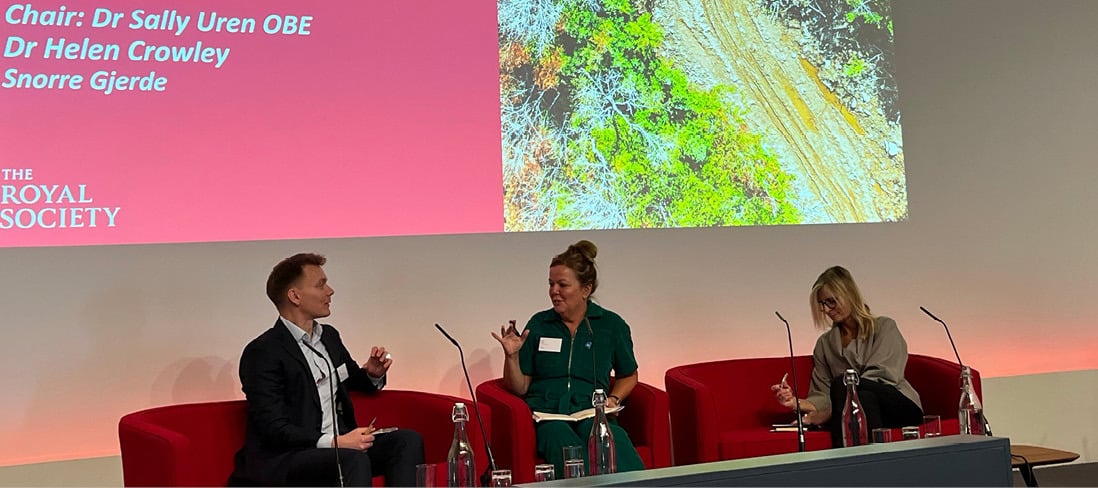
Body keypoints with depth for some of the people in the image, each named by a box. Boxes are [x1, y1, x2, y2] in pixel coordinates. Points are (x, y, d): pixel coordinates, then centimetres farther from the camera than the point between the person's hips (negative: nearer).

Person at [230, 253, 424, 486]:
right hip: (283, 459, -8)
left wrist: (373, 375, 7)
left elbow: (352, 381, 31)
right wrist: (334, 442, -26)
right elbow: (273, 429, -18)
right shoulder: (263, 353, -12)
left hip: (341, 445, 8)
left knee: (408, 440, -11)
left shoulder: (329, 336, 13)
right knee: (354, 460, -34)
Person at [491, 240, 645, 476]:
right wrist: (511, 355, -4)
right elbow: (519, 387, 13)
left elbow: (628, 376, 28)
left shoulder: (611, 324, 13)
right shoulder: (538, 324, 14)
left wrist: (614, 398, 8)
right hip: (546, 414, 0)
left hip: (591, 414, 0)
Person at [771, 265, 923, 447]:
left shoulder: (884, 327, 6)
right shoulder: (824, 344, 19)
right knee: (865, 397, -37)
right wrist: (797, 402, -13)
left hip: (901, 407, -2)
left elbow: (882, 376, -9)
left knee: (842, 384, -33)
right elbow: (823, 395, 13)